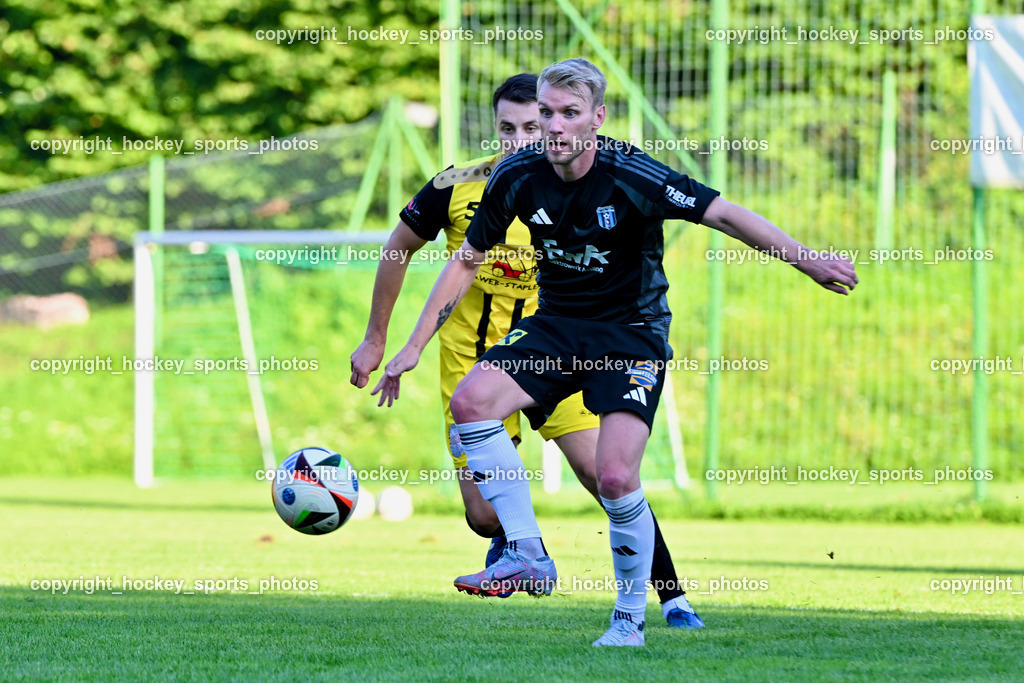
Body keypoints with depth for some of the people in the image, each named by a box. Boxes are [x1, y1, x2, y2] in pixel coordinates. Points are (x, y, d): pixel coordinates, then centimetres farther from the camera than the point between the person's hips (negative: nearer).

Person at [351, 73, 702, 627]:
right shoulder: (457, 187, -11)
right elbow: (399, 249, 5)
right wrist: (375, 340, 9)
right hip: (473, 362, 0)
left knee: (606, 474, -15)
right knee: (485, 515, -5)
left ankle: (672, 598, -3)